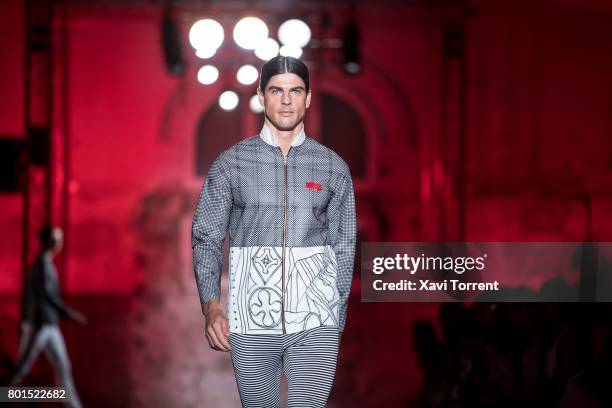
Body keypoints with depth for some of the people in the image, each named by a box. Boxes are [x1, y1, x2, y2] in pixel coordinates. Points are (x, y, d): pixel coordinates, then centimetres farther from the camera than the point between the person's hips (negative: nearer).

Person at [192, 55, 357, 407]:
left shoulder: (334, 167, 6)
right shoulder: (230, 164, 4)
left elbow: (344, 245, 10)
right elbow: (206, 237, 4)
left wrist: (339, 317, 9)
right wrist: (211, 305, -8)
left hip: (315, 323, 0)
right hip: (250, 323, 0)